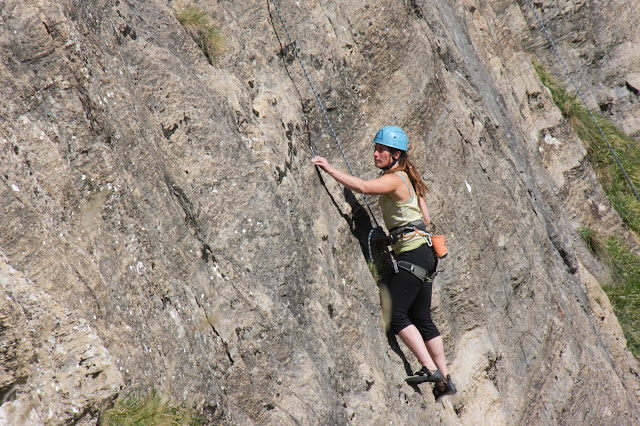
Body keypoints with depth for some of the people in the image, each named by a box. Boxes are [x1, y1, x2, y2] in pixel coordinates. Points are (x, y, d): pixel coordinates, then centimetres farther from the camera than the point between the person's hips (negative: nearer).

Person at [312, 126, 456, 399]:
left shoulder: (394, 179, -11)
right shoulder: (407, 178, 18)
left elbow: (362, 187, -29)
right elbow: (426, 218, 21)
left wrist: (329, 169, -27)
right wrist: (400, 233, 25)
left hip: (413, 254, -10)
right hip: (422, 253, 10)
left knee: (396, 314, -11)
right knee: (422, 319, 11)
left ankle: (430, 369, -10)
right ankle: (445, 381, 15)